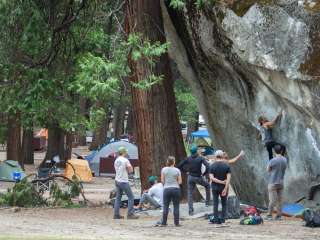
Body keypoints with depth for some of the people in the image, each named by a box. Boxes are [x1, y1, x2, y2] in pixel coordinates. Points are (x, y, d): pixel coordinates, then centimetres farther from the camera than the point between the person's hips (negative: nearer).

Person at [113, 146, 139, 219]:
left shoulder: (116, 161, 9)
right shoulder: (125, 160, -14)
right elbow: (131, 170, -10)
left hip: (117, 181, 8)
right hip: (124, 181, -8)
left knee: (118, 198, 11)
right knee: (131, 197, 0)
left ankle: (116, 215, 9)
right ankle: (130, 214, -5)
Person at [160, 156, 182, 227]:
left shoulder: (164, 169, -2)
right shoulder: (177, 170, -2)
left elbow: (162, 180, -1)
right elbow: (180, 181, -2)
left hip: (167, 189, 1)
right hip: (176, 189, -1)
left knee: (165, 206, 6)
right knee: (176, 206, 4)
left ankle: (163, 223, 5)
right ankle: (176, 223, 4)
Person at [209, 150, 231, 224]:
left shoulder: (212, 166, -5)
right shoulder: (226, 165, -6)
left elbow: (211, 178, -14)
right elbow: (228, 178, -14)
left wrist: (221, 182, -15)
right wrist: (225, 189, -16)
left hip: (215, 187, 0)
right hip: (224, 187, 0)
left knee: (215, 204, 6)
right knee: (224, 204, 11)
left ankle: (216, 220, 3)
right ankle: (222, 219, 6)